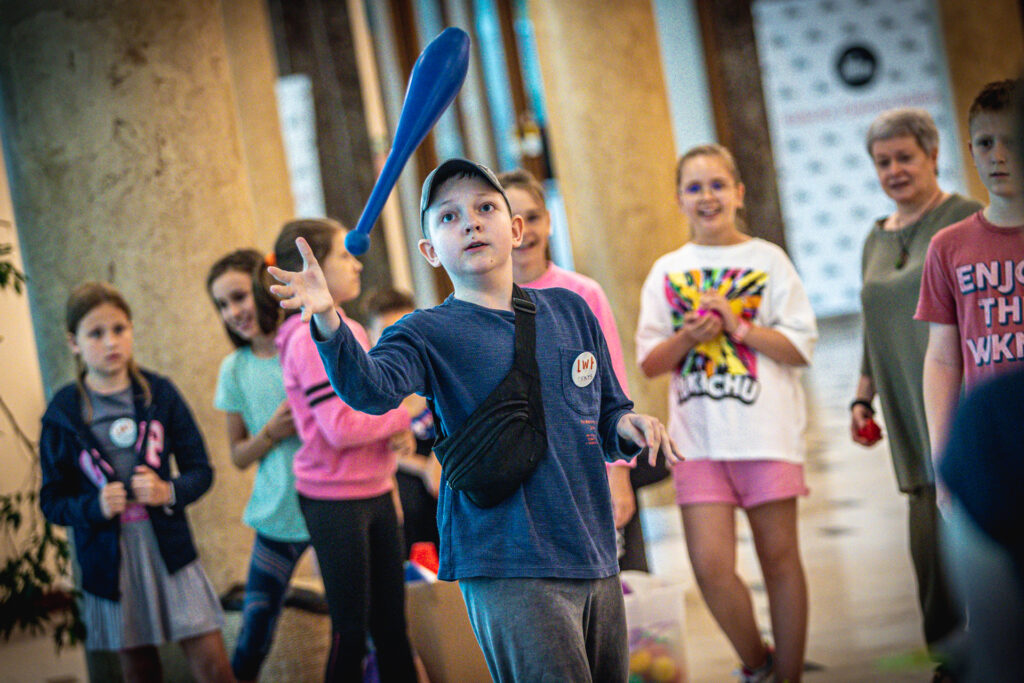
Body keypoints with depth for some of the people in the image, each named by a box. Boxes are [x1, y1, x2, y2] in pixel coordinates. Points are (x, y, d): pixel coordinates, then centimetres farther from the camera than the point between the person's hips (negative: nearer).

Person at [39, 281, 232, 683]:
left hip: (168, 547, 0)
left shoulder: (159, 393, 0)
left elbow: (200, 470, 5)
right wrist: (95, 507, -18)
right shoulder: (63, 413, -2)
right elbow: (52, 500, 1)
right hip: (109, 558, 0)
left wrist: (169, 492, -16)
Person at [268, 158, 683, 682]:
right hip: (509, 571, -5)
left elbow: (607, 410, 20)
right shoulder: (429, 333, -3)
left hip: (594, 559, 5)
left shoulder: (568, 310, 10)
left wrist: (626, 426, -3)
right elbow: (373, 389, -25)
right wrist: (328, 324, -42)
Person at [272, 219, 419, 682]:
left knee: (391, 621, 12)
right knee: (351, 627, -1)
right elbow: (340, 428, -22)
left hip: (374, 494, 8)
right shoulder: (310, 339, -15)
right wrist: (404, 412, -11)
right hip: (334, 502, -8)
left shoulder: (350, 329, 11)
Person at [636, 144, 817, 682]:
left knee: (779, 557, 4)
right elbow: (649, 363, 9)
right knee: (710, 564, -6)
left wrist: (739, 326, -13)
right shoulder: (667, 272, 10)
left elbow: (800, 348, -1)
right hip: (699, 437, 2)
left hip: (766, 431, -1)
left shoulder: (767, 260, 4)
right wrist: (688, 336, -9)